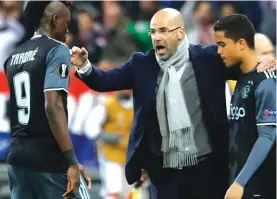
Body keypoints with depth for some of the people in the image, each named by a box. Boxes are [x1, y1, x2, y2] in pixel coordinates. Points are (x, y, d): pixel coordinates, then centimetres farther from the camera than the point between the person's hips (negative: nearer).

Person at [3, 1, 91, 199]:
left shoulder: (14, 56, 15)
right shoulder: (56, 50, -8)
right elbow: (53, 106, -19)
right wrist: (72, 162, -21)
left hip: (18, 156, 7)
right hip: (49, 159, -7)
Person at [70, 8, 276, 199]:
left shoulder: (208, 59, -2)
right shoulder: (142, 64, 5)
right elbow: (105, 81, 4)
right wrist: (84, 66, -15)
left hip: (207, 166, -2)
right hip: (165, 171, 2)